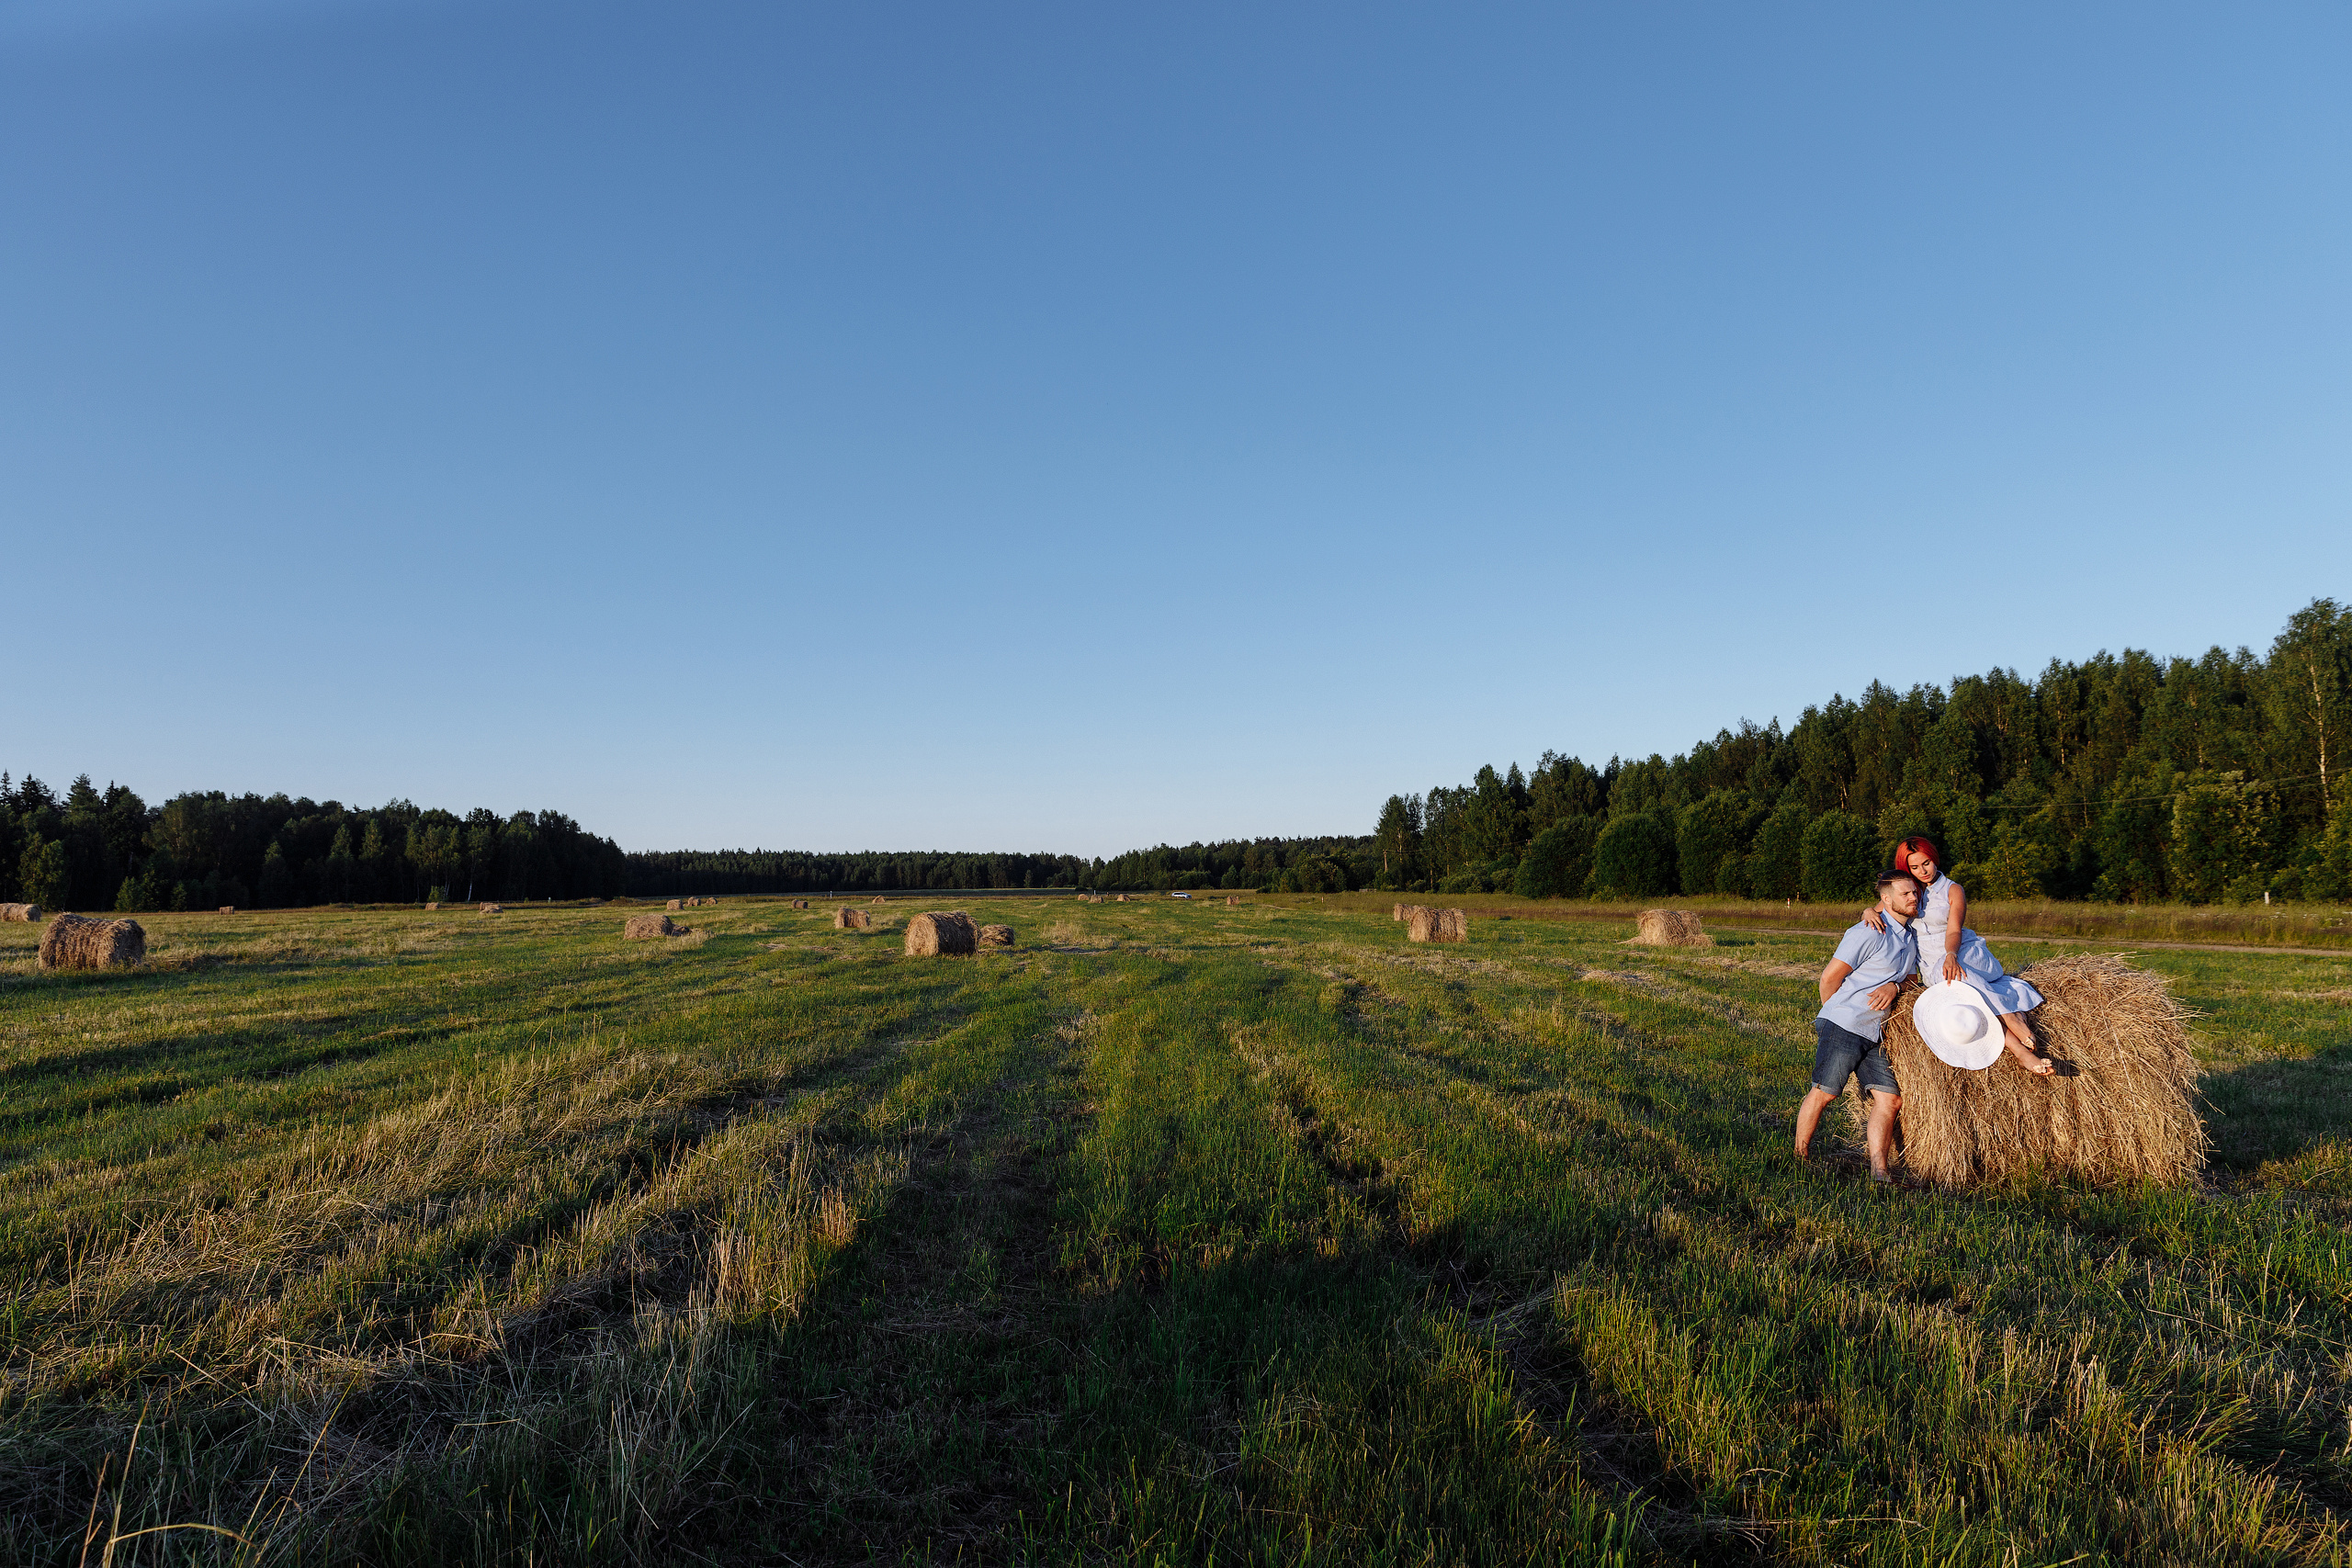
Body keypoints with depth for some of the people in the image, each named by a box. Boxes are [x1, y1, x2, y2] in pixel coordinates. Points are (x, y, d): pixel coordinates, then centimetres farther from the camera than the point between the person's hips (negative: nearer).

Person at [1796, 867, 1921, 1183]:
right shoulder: (1869, 932, -14)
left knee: (1889, 1098, 1)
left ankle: (1879, 1172, 5)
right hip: (1843, 1026, -8)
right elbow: (1830, 977, -11)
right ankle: (1799, 1158, 6)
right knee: (1824, 1092, -6)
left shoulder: (1911, 937, 14)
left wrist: (1895, 985, -6)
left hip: (1874, 1035, 8)